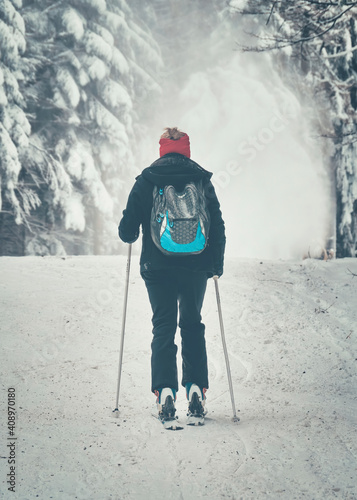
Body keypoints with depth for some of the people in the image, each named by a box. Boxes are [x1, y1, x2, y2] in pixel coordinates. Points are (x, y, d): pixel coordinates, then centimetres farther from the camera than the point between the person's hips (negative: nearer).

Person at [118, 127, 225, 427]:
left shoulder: (145, 181, -1)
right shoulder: (202, 179, 2)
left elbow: (128, 231, -2)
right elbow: (218, 225, 1)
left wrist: (129, 234, 21)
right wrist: (217, 264, 10)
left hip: (158, 267, -1)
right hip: (196, 267, 1)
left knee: (163, 327, 6)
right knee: (192, 325, 14)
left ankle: (165, 391, -8)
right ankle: (196, 390, 8)